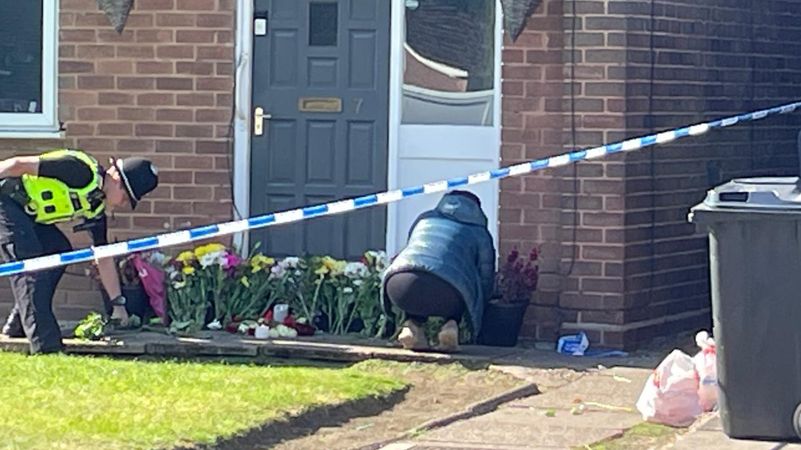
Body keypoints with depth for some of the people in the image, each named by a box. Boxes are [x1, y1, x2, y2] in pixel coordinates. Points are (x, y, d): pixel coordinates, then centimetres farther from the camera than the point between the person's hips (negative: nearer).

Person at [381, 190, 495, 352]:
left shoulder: (424, 219, 36)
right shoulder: (479, 233, 27)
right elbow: (486, 280, 31)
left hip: (399, 283, 3)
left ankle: (413, 325, 10)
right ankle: (451, 324, 3)